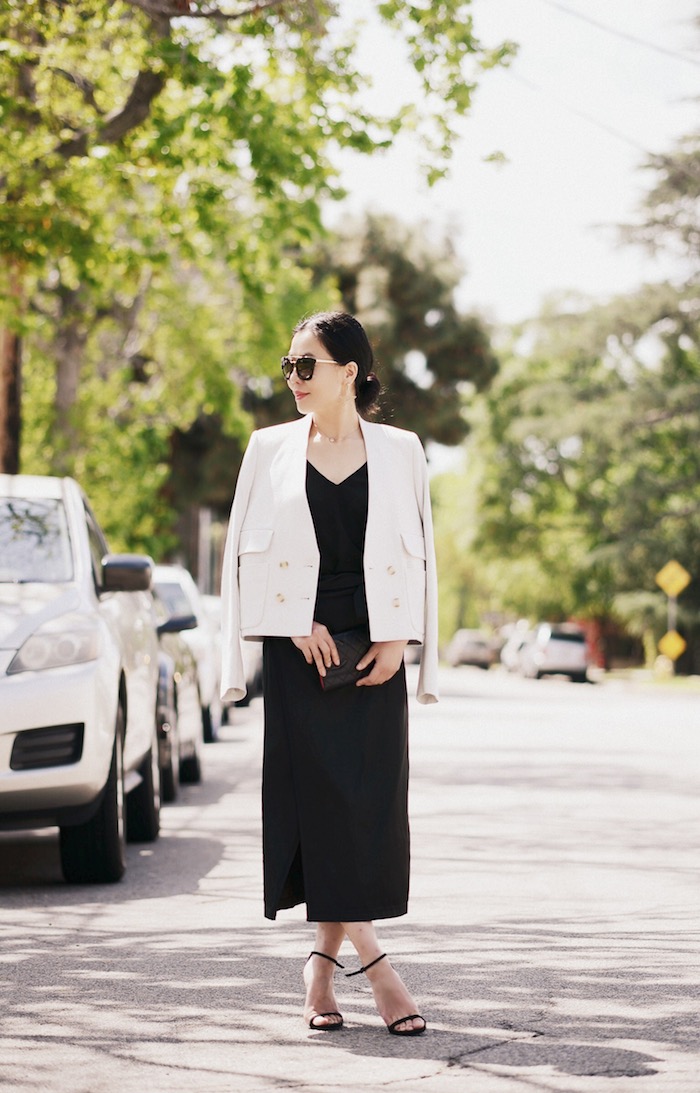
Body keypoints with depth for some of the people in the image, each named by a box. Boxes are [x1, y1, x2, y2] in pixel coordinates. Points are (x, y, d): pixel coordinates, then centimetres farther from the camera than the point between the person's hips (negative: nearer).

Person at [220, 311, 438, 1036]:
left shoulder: (399, 451, 7)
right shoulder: (271, 448, 7)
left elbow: (421, 554, 9)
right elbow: (244, 553, 6)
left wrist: (399, 641, -3)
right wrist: (298, 625, -6)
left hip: (374, 647, 1)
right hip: (299, 647, -1)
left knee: (370, 803, -2)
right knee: (320, 793, -8)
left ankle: (323, 962, 8)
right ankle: (374, 964, -6)